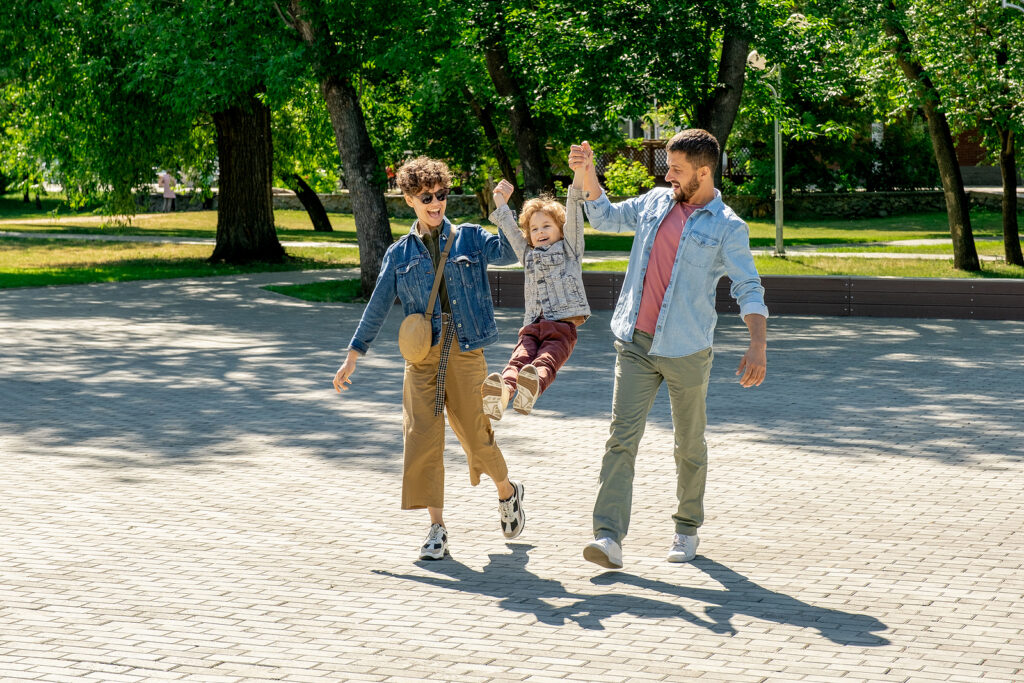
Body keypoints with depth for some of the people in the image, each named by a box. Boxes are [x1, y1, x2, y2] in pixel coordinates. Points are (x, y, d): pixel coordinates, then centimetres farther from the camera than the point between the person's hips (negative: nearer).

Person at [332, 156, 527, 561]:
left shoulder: (469, 238, 6)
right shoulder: (400, 253, 10)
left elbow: (507, 254, -13)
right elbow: (377, 308, 14)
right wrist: (352, 357, 12)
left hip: (465, 350, -2)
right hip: (422, 354, 2)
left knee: (474, 433, 1)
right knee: (422, 437, -6)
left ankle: (508, 491, 32)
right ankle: (437, 529, 2)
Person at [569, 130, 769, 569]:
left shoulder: (728, 228, -3)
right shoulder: (655, 203, 11)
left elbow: (749, 289, -8)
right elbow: (605, 218, 28)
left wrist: (758, 344, -21)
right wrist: (588, 175, 15)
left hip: (686, 351, -3)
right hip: (635, 344, 3)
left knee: (689, 445, 10)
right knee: (622, 436, -10)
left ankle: (687, 529, 28)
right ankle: (609, 537, -17)